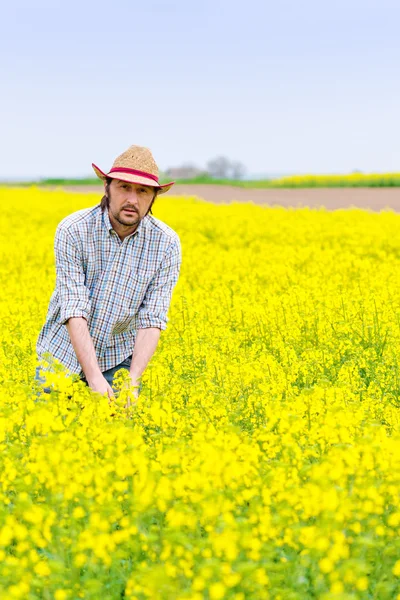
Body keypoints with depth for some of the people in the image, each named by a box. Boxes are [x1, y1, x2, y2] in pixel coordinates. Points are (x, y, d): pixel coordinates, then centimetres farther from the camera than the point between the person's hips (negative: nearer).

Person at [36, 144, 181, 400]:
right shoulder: (73, 231, -19)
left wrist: (132, 381, -29)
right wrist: (94, 377, -34)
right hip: (65, 353, -1)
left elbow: (152, 320, -16)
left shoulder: (167, 244, -14)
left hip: (118, 359, 1)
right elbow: (74, 308, -25)